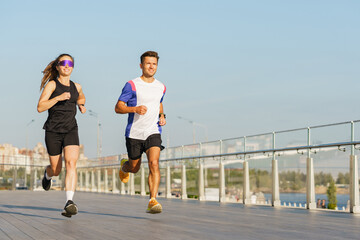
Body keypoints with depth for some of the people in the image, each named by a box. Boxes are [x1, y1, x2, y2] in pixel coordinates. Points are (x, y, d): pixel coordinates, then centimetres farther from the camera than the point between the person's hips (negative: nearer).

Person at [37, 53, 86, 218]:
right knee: (56, 170, 8)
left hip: (71, 130, 2)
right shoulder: (52, 84, -1)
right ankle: (48, 173, 46)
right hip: (53, 131, -2)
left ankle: (69, 202, -29)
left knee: (71, 163, -21)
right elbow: (40, 107, -11)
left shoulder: (76, 86, 12)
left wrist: (81, 105, 15)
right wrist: (58, 98, -20)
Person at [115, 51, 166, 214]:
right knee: (134, 168, 12)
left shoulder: (161, 87, 10)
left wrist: (162, 116, 9)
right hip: (134, 133, -2)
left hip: (153, 133, 2)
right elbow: (118, 107, -6)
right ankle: (124, 166, 50)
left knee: (154, 164, -20)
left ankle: (152, 201, -22)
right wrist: (135, 109, -23)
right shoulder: (132, 85, -5)